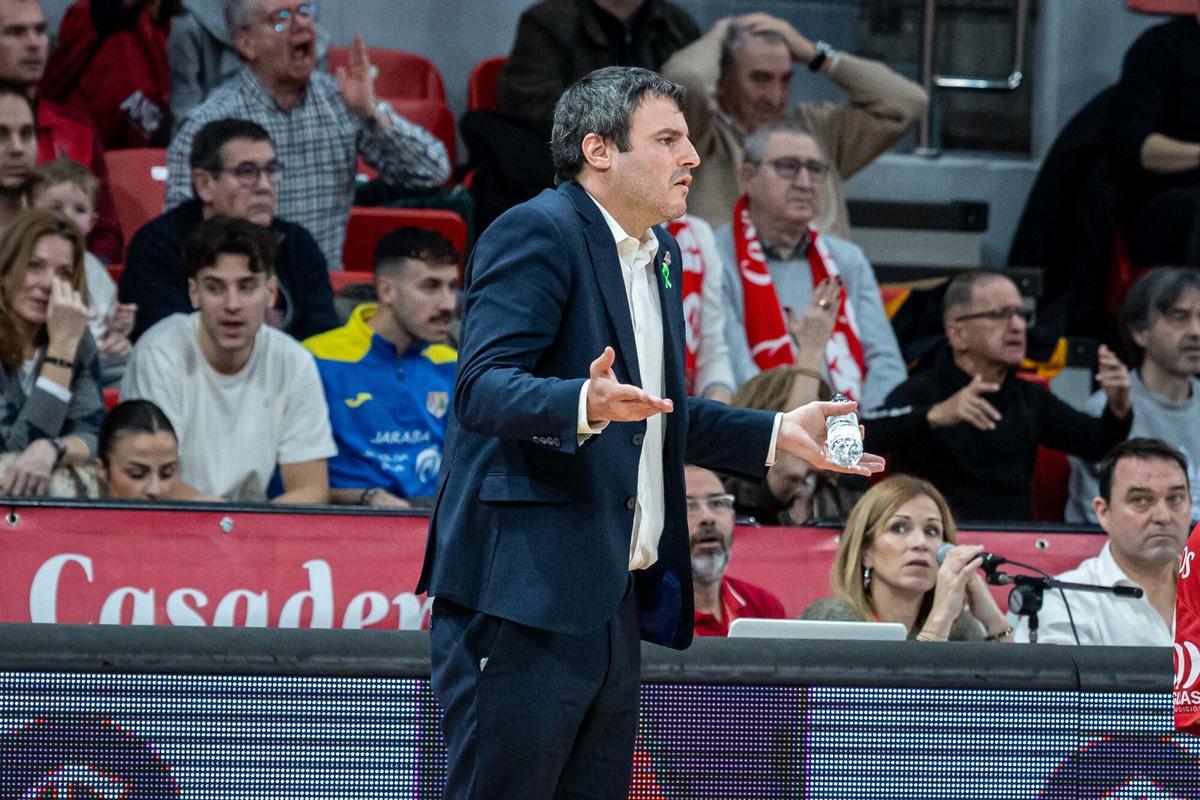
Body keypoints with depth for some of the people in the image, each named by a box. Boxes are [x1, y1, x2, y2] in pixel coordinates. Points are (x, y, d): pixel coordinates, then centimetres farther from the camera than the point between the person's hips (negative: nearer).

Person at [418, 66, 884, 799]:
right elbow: (482, 387, -20)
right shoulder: (537, 233, -9)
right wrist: (584, 404, -38)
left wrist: (778, 434, 22)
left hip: (612, 601, 9)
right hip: (525, 596, -9)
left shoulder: (659, 253, 20)